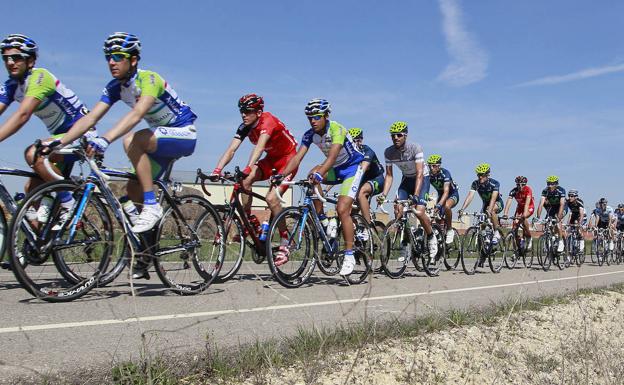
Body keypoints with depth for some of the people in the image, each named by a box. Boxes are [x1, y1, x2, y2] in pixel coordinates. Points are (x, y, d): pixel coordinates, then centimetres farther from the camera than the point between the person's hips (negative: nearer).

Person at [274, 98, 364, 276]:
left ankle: (349, 255, -11)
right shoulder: (310, 135, -9)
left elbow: (332, 155, -41)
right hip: (334, 168, 7)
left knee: (342, 209, -20)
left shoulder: (337, 129, -27)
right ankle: (321, 220, -8)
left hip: (352, 168, -6)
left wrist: (320, 173, -58)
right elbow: (297, 157, -17)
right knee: (313, 174, -22)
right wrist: (282, 174, -33)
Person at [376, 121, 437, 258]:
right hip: (406, 179, 4)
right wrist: (383, 194, -26)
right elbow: (389, 175, -11)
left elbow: (419, 173, -32)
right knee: (398, 211, -13)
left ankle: (431, 237, 7)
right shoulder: (388, 152, -14)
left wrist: (416, 195, -43)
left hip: (422, 178, -4)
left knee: (419, 212, -21)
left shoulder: (415, 148, -27)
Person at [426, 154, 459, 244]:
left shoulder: (445, 173, -31)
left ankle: (450, 230, -19)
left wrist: (439, 205, -57)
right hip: (441, 194, 6)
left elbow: (446, 191, -42)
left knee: (446, 206, -36)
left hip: (453, 194, -6)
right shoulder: (428, 175, -17)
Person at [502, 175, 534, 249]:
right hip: (520, 207, 4)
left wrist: (524, 214, -52)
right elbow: (508, 202, -30)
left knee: (523, 218, -32)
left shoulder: (528, 189, -28)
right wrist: (505, 214, -44)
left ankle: (529, 238, -13)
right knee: (515, 223, -14)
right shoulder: (514, 191, -20)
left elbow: (527, 203, -39)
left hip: (529, 207, -4)